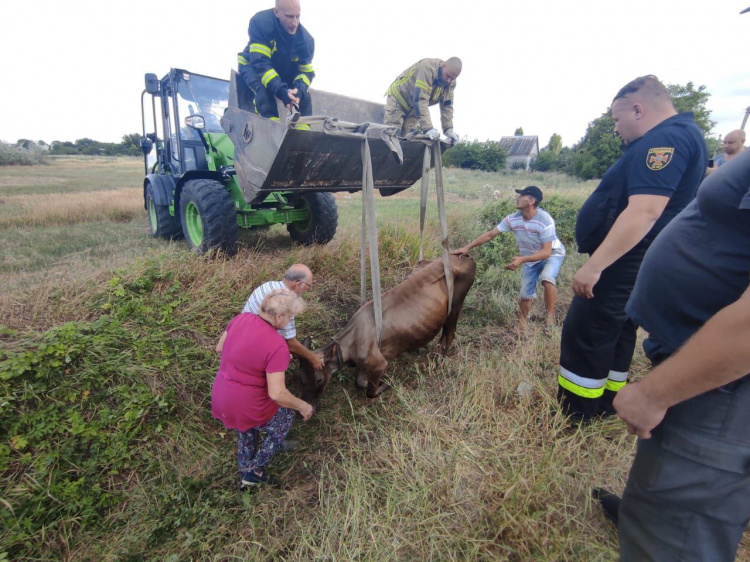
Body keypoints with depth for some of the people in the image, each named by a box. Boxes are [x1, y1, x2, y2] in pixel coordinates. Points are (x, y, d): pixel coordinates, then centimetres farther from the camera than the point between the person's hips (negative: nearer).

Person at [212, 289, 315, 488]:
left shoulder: (241, 318, -8)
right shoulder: (277, 346, -28)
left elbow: (219, 347, 8)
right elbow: (277, 394, -26)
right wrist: (303, 406, -10)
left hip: (220, 400, 7)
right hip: (246, 409, -7)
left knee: (246, 431, 36)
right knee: (286, 416, 24)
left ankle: (245, 472, 55)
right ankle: (254, 470, 30)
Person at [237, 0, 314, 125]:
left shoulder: (306, 38, -21)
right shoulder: (260, 22, -32)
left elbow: (306, 71, -17)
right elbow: (260, 63, -37)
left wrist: (299, 90, -41)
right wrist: (280, 90, -51)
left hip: (283, 75, 4)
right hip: (252, 66, -4)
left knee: (304, 96, -17)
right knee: (264, 89, -36)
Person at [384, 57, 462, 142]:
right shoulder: (427, 68, -31)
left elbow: (447, 105, -5)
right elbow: (420, 100, -38)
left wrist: (449, 129, -18)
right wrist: (428, 128, -44)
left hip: (413, 108, 6)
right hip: (398, 98, -6)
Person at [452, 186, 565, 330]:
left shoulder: (545, 221, -34)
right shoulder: (513, 219, -20)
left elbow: (546, 252, -33)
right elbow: (490, 234, -16)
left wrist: (521, 259, -46)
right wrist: (467, 247, -23)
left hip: (553, 254, -4)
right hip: (531, 258, 5)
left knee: (546, 278, -35)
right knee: (526, 294, 5)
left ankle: (550, 319, -17)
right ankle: (521, 326, 26)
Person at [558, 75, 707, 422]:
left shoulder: (665, 139, -17)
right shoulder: (681, 133, 18)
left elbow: (644, 212, -29)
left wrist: (593, 266, -29)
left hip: (625, 263, -11)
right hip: (631, 262, 11)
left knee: (583, 334, -4)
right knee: (615, 334, 18)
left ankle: (573, 419, 7)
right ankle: (606, 410, 32)